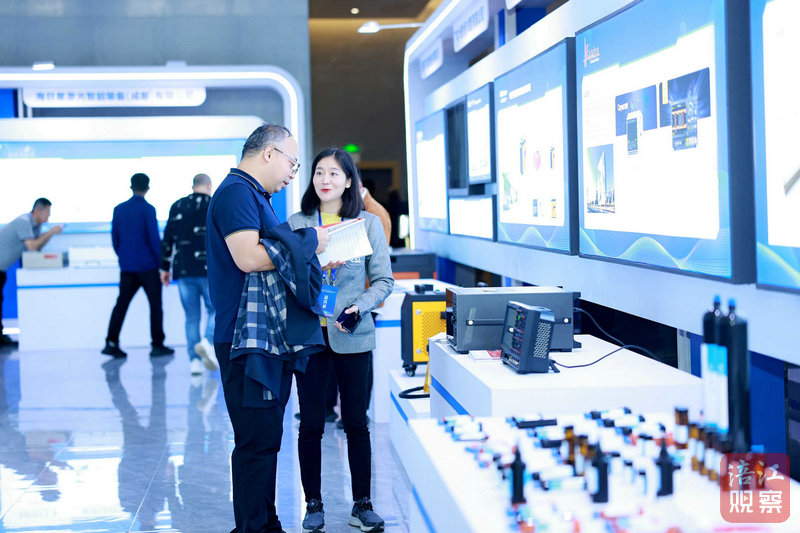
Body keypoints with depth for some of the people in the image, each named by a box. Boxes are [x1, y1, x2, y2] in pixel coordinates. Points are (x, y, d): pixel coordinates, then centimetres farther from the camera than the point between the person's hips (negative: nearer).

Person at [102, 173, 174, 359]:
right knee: (155, 305, 4)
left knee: (121, 303, 7)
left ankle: (111, 342, 1)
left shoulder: (119, 209, 6)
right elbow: (154, 238, -12)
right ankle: (157, 345, 6)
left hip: (127, 267, 5)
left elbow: (114, 237, 11)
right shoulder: (148, 209, -11)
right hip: (147, 265, -5)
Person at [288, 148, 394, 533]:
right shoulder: (296, 224, 5)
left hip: (352, 336, 0)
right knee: (311, 424, 5)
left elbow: (383, 280, 3)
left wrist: (360, 306, -13)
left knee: (357, 422, 6)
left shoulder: (369, 224, 3)